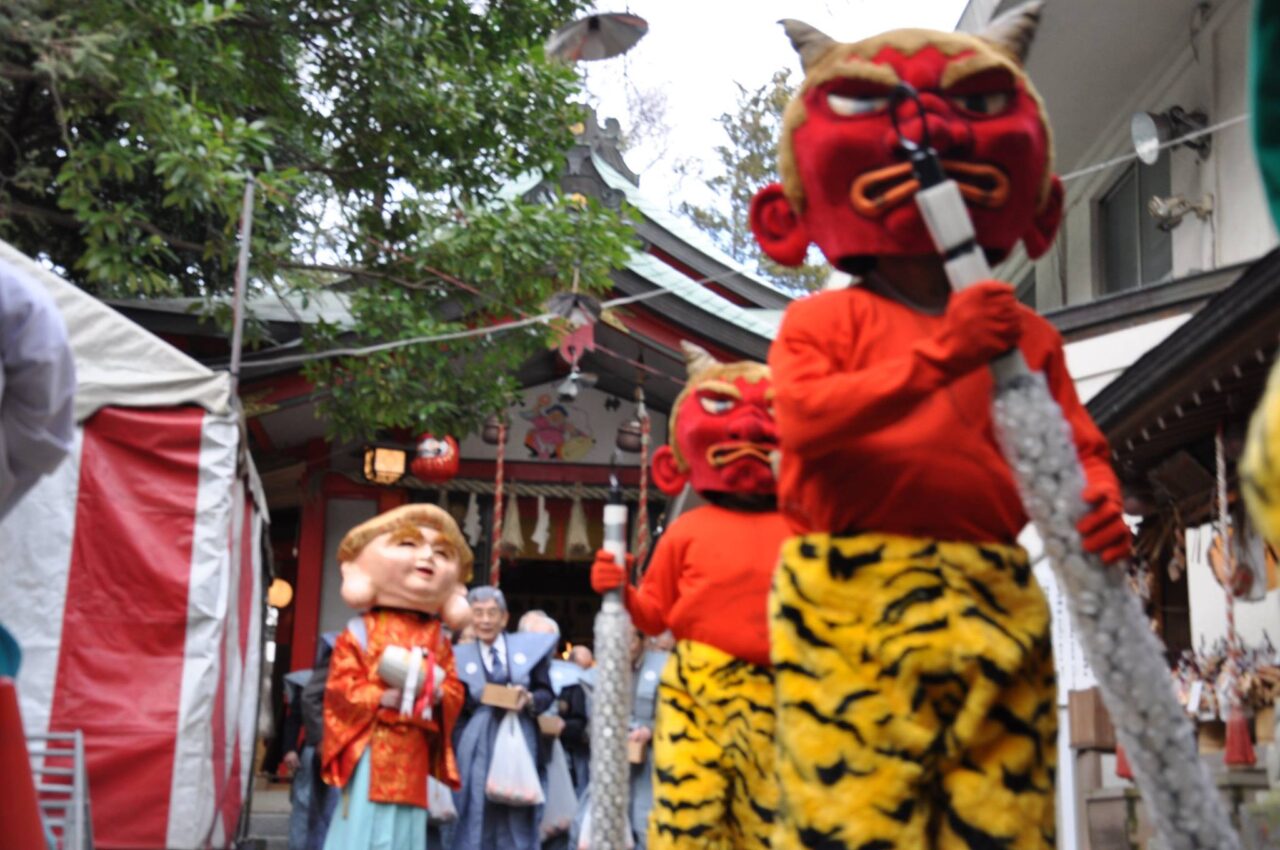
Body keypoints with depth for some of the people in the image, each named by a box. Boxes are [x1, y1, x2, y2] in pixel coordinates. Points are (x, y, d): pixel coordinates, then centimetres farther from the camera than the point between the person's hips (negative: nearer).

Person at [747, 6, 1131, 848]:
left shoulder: (1024, 334, 13)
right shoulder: (823, 320, 3)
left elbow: (1077, 445, 15)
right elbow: (804, 417, -15)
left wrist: (1099, 501, -9)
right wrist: (940, 355, -23)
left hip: (995, 603, 4)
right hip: (851, 600, -4)